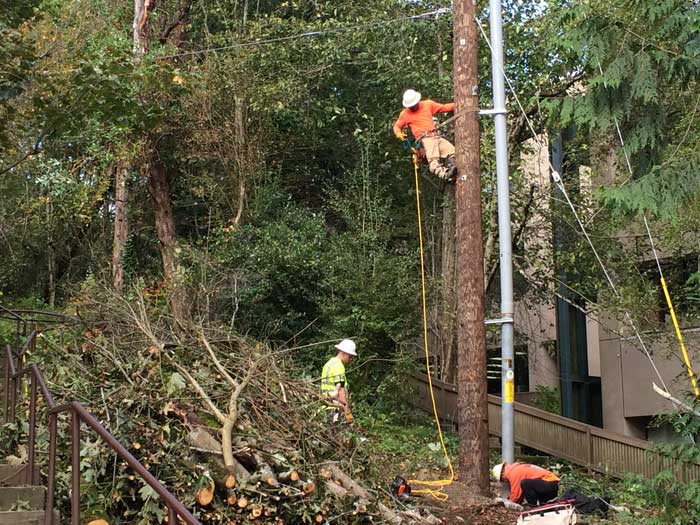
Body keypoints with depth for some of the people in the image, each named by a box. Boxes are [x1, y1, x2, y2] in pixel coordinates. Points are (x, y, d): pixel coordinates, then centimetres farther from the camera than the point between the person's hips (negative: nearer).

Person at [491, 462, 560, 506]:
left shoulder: (513, 473, -12)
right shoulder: (516, 468, 18)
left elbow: (516, 494, -7)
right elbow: (520, 491, 23)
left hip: (549, 484, -10)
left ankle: (535, 507, -13)